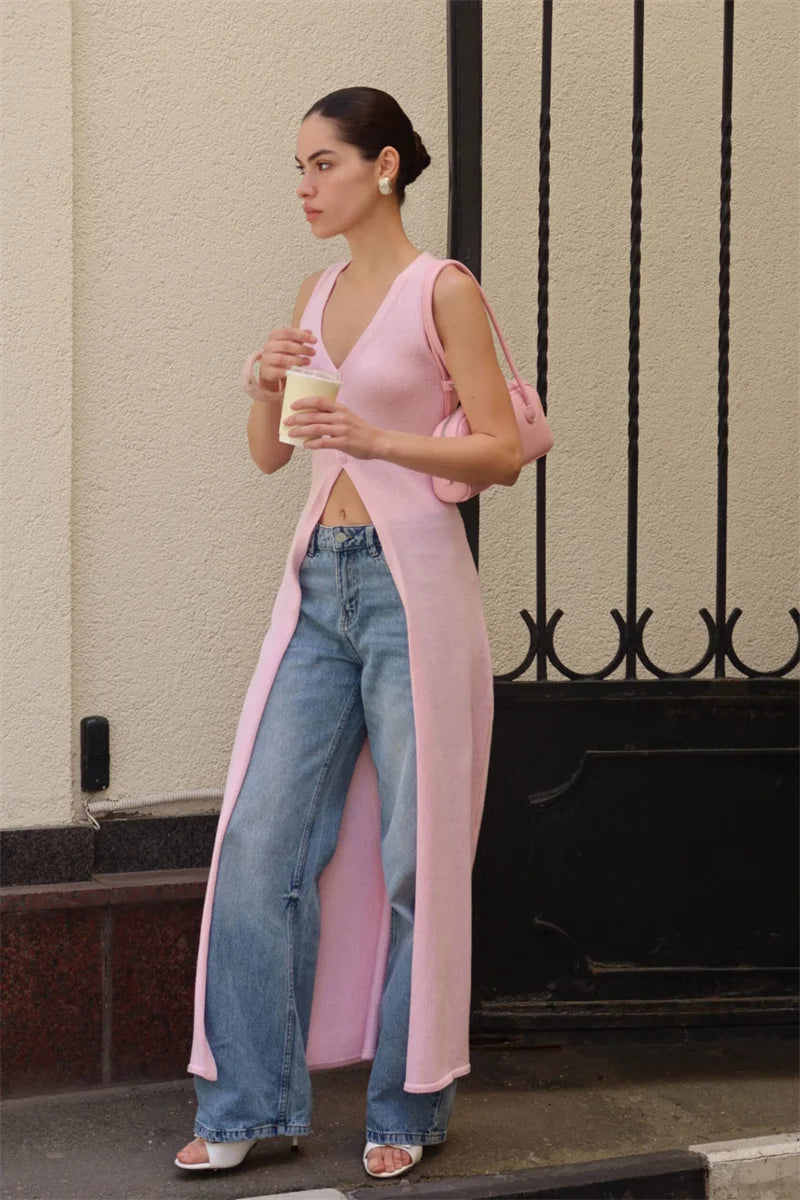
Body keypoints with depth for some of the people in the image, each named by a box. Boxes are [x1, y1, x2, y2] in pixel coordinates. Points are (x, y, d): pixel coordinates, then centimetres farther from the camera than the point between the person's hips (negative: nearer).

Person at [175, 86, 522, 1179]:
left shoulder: (443, 291, -3)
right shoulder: (318, 295, 15)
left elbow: (503, 453, -6)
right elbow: (268, 453, 17)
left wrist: (375, 437, -17)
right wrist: (270, 384, -3)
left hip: (410, 583, -6)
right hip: (319, 582, 6)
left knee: (414, 855, 2)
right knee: (261, 841, 1)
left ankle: (407, 1109, 15)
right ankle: (251, 1103, 11)